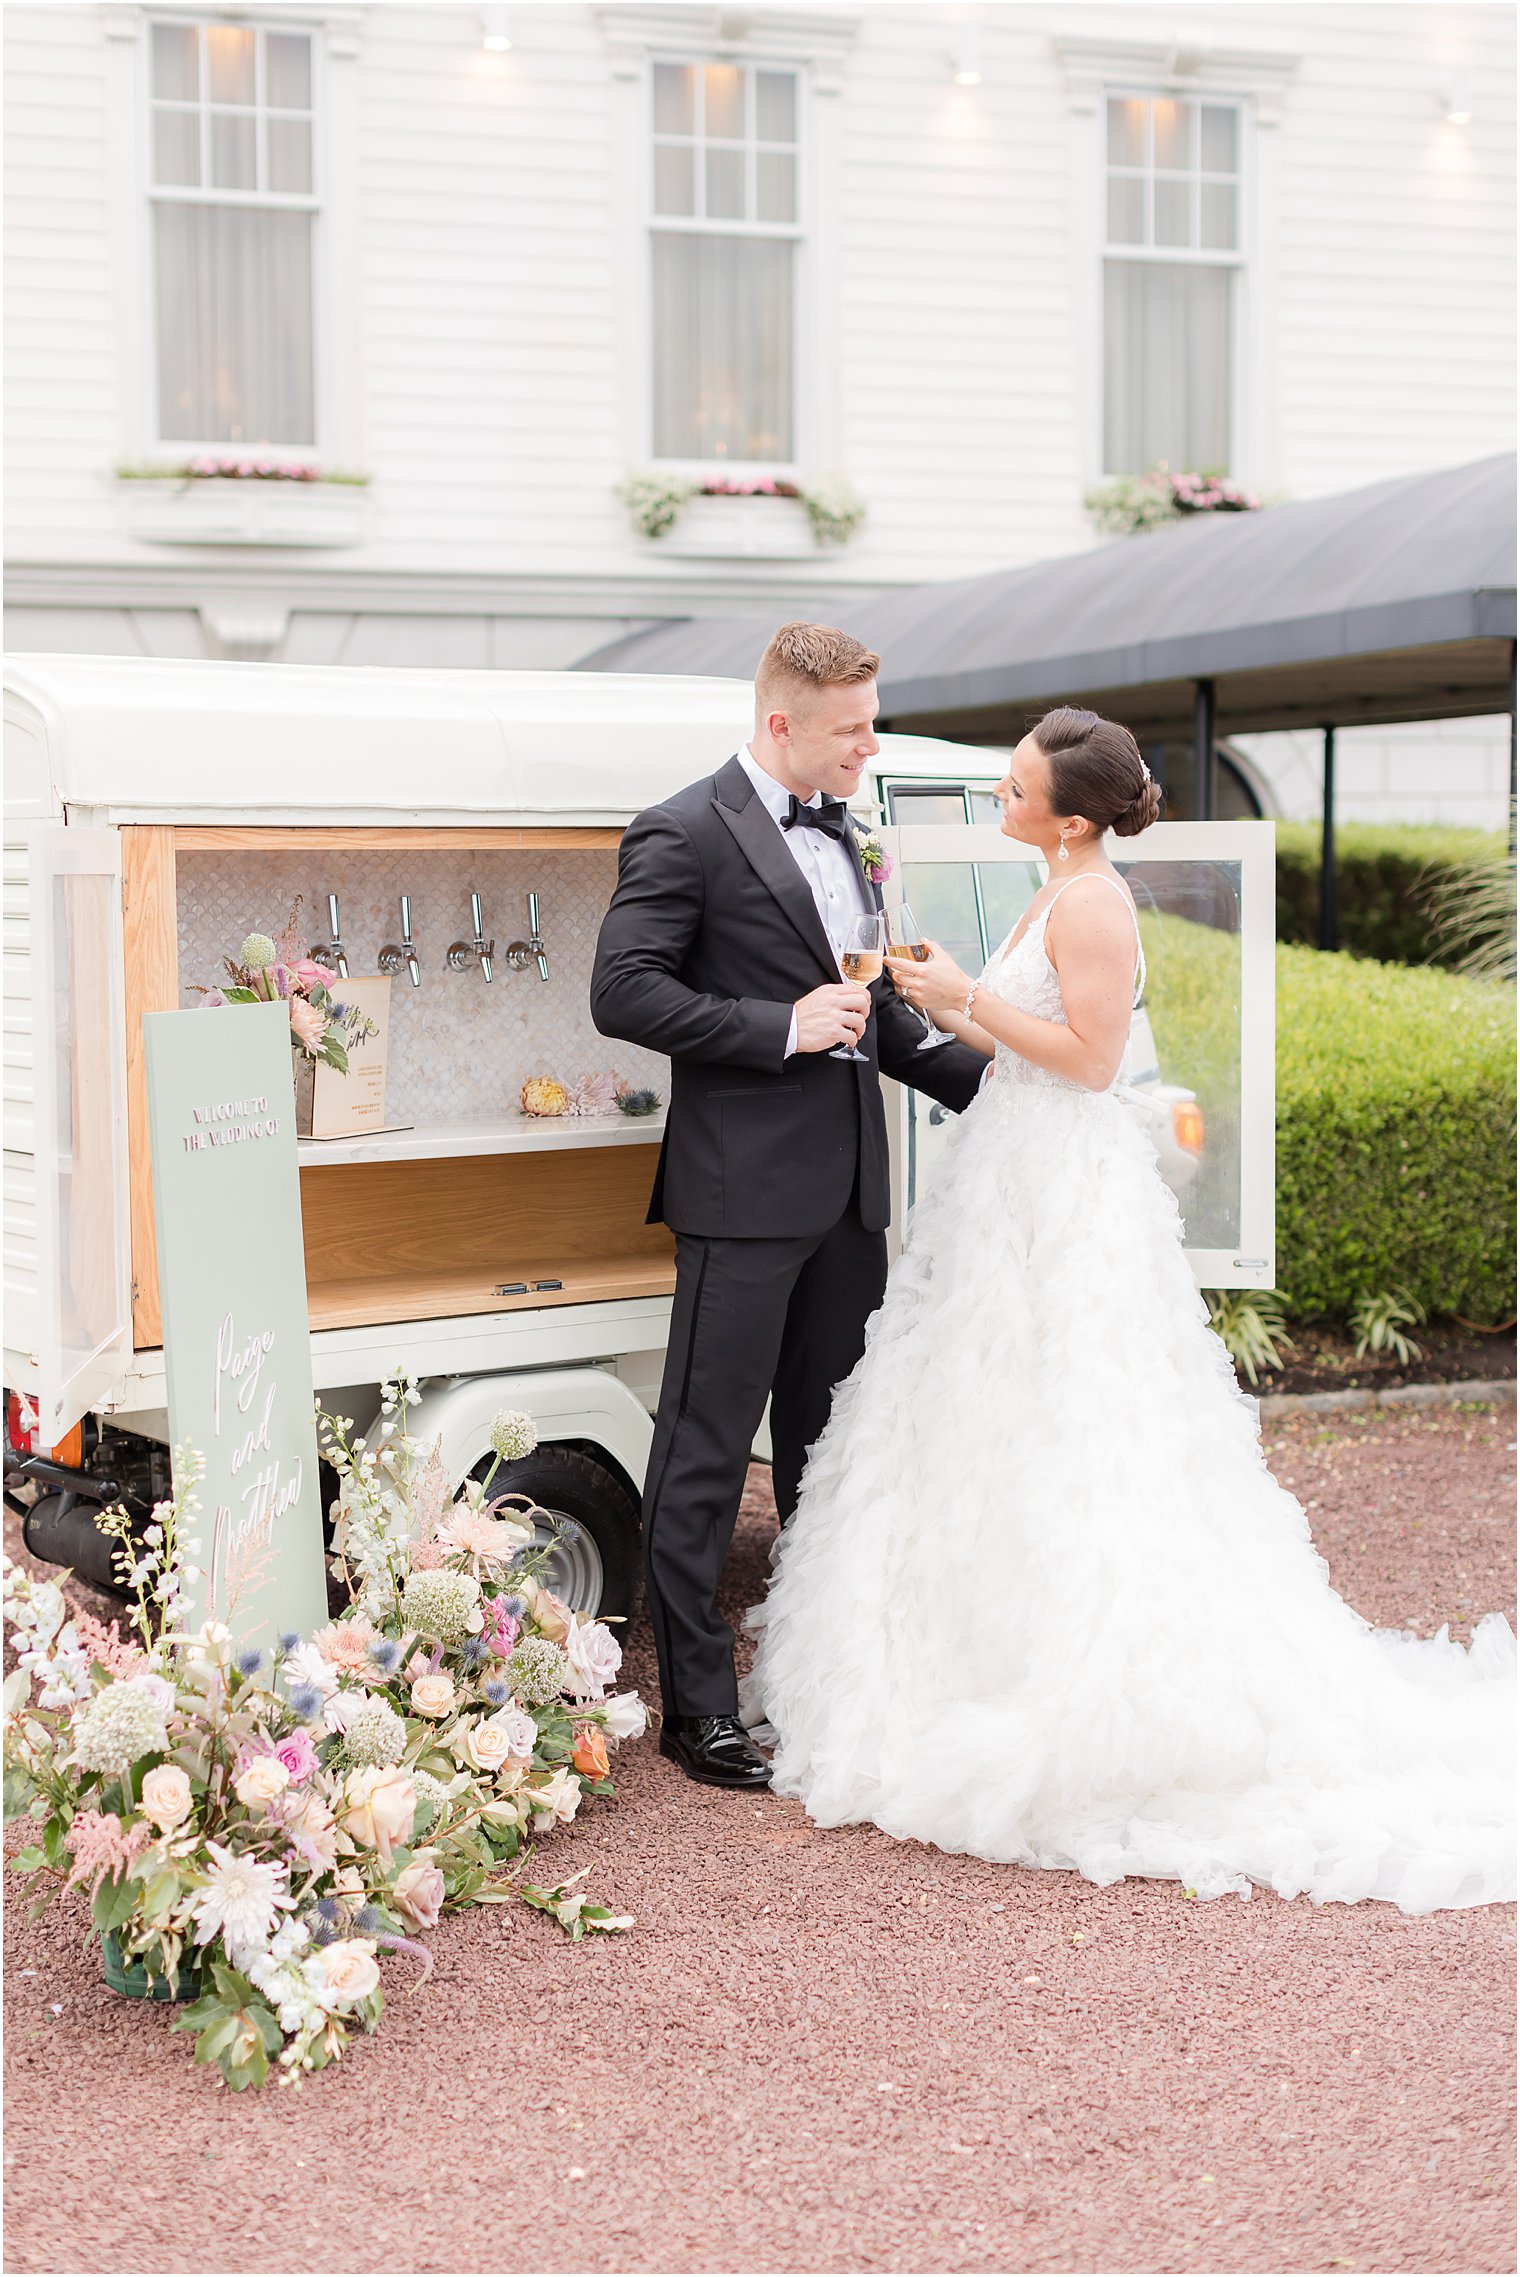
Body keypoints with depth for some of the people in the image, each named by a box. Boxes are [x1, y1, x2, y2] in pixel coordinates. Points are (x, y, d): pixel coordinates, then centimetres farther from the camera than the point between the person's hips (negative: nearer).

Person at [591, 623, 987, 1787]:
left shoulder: (838, 835, 17)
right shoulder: (685, 835, -9)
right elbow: (623, 992, -17)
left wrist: (988, 1080, 14)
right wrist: (783, 1028, -19)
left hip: (847, 1187, 8)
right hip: (747, 1190, -8)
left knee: (830, 1444, 17)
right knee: (708, 1453, -1)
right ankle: (697, 1702, 6)